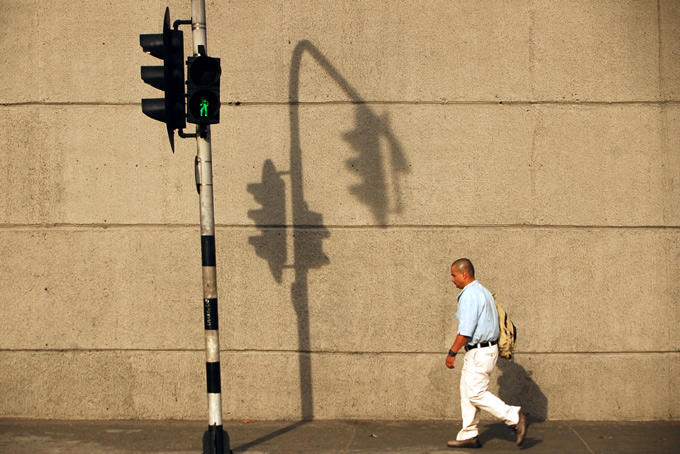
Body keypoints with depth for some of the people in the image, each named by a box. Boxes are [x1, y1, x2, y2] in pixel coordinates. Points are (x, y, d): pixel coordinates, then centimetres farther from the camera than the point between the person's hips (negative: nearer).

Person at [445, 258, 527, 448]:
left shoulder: (469, 296, -17)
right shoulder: (482, 291, 15)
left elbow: (465, 331, -22)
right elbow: (495, 324, 20)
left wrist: (452, 353, -14)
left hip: (479, 352, -11)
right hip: (485, 348, 11)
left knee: (476, 393, -7)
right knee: (467, 393, 12)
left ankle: (514, 417, -5)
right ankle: (469, 435, 16)